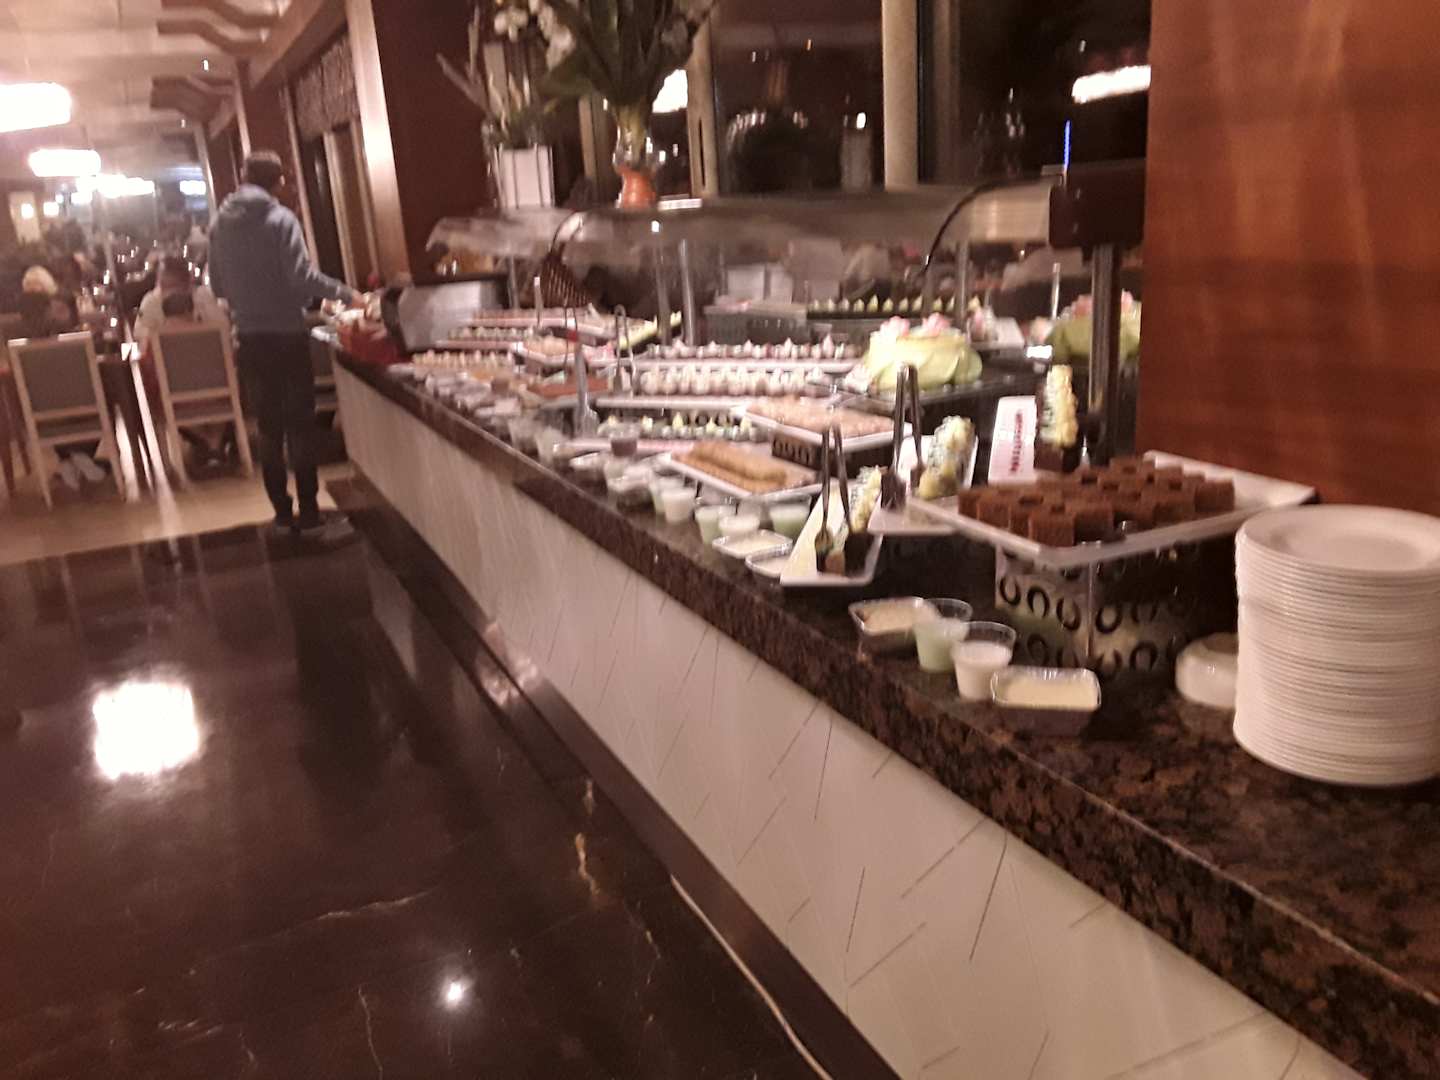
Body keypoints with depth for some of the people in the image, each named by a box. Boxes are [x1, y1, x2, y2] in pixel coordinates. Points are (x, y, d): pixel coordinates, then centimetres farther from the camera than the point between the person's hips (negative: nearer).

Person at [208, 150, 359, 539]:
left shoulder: (220, 223, 7)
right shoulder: (280, 218, -10)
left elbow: (217, 286, 12)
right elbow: (302, 277, -18)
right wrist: (344, 292, -6)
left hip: (250, 338, 5)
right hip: (286, 335, -5)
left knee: (269, 427, 10)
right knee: (300, 425, 0)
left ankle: (282, 513, 15)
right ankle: (309, 515, 2)